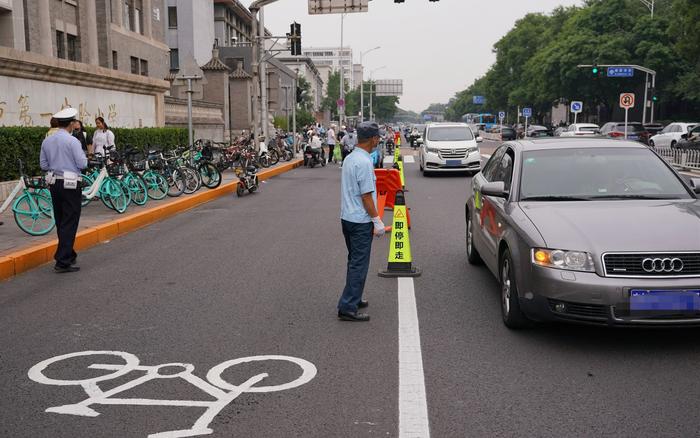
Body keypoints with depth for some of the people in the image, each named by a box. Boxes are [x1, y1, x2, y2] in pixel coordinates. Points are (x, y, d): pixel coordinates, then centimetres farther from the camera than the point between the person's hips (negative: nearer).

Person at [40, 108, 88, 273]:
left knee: (60, 222, 16)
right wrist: (83, 156, 7)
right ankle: (63, 262, -6)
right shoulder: (72, 141, -13)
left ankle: (68, 255, 29)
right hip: (70, 184, -7)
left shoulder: (47, 141, 7)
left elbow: (43, 165, 11)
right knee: (70, 223, -3)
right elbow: (82, 164, -13)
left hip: (54, 183, 7)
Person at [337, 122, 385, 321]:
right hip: (361, 221, -9)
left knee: (354, 261, 19)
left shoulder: (349, 158, 10)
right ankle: (348, 308, -4)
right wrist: (377, 220, -12)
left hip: (347, 217, 10)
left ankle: (353, 299, 28)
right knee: (359, 264, -5)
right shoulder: (364, 162, -19)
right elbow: (366, 195, -20)